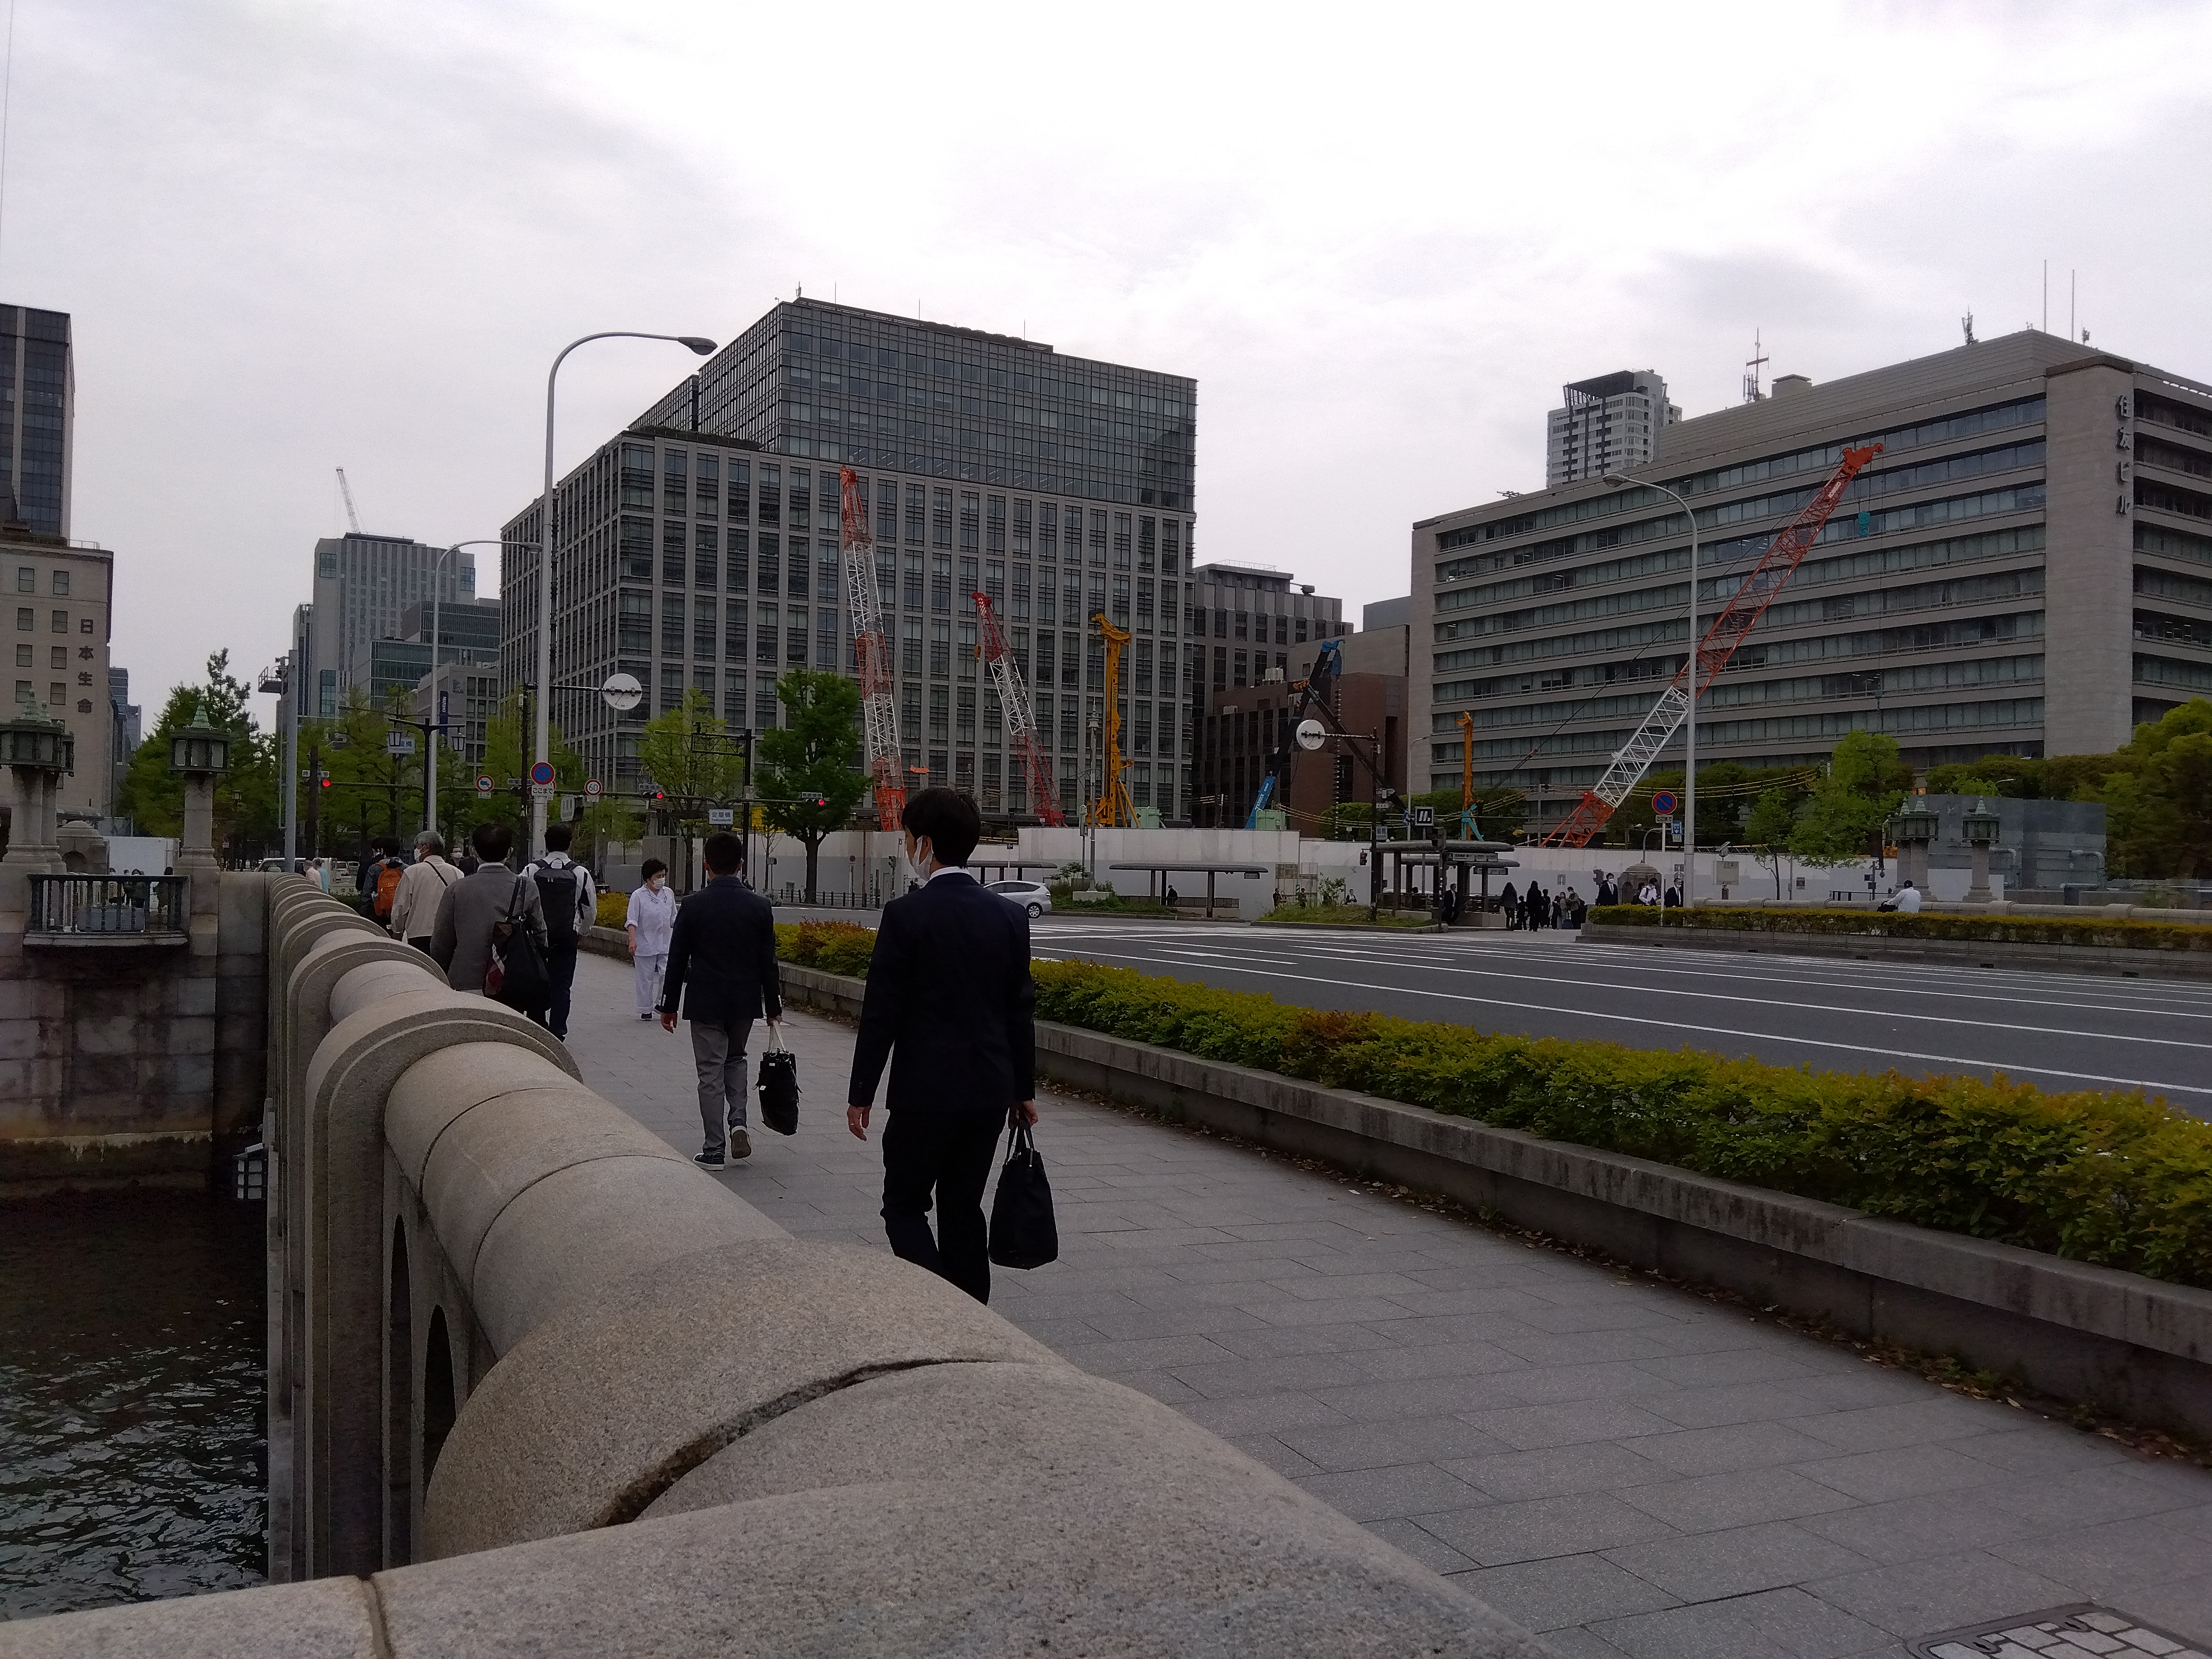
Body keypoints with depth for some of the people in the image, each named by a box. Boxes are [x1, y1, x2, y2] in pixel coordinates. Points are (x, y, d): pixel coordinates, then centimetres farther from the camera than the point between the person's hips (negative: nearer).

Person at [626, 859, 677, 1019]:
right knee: (646, 979, 3)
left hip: (664, 944, 4)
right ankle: (645, 1010, 16)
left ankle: (660, 1003, 14)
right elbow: (632, 920, -13)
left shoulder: (668, 894, 7)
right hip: (644, 944, -4)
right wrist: (632, 940, -25)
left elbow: (674, 919, 17)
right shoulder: (638, 896, -7)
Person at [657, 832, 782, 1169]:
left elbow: (677, 960, -5)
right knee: (735, 1059, 24)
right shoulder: (759, 906, -5)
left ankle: (715, 1150, 8)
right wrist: (774, 1006, 9)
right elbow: (768, 962, 0)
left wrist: (669, 1006, 5)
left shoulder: (693, 905, -9)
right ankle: (737, 1121, 6)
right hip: (746, 1001, 2)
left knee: (711, 1073, 4)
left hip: (705, 1002, -2)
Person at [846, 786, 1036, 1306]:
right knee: (963, 1206, 15)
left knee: (905, 1205, 7)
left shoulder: (906, 915, -12)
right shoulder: (1010, 916, 3)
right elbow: (1021, 1009, 7)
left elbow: (881, 1012, -11)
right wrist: (1024, 1088, 15)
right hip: (991, 1089, 5)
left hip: (925, 1090, -5)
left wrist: (861, 1093, -2)